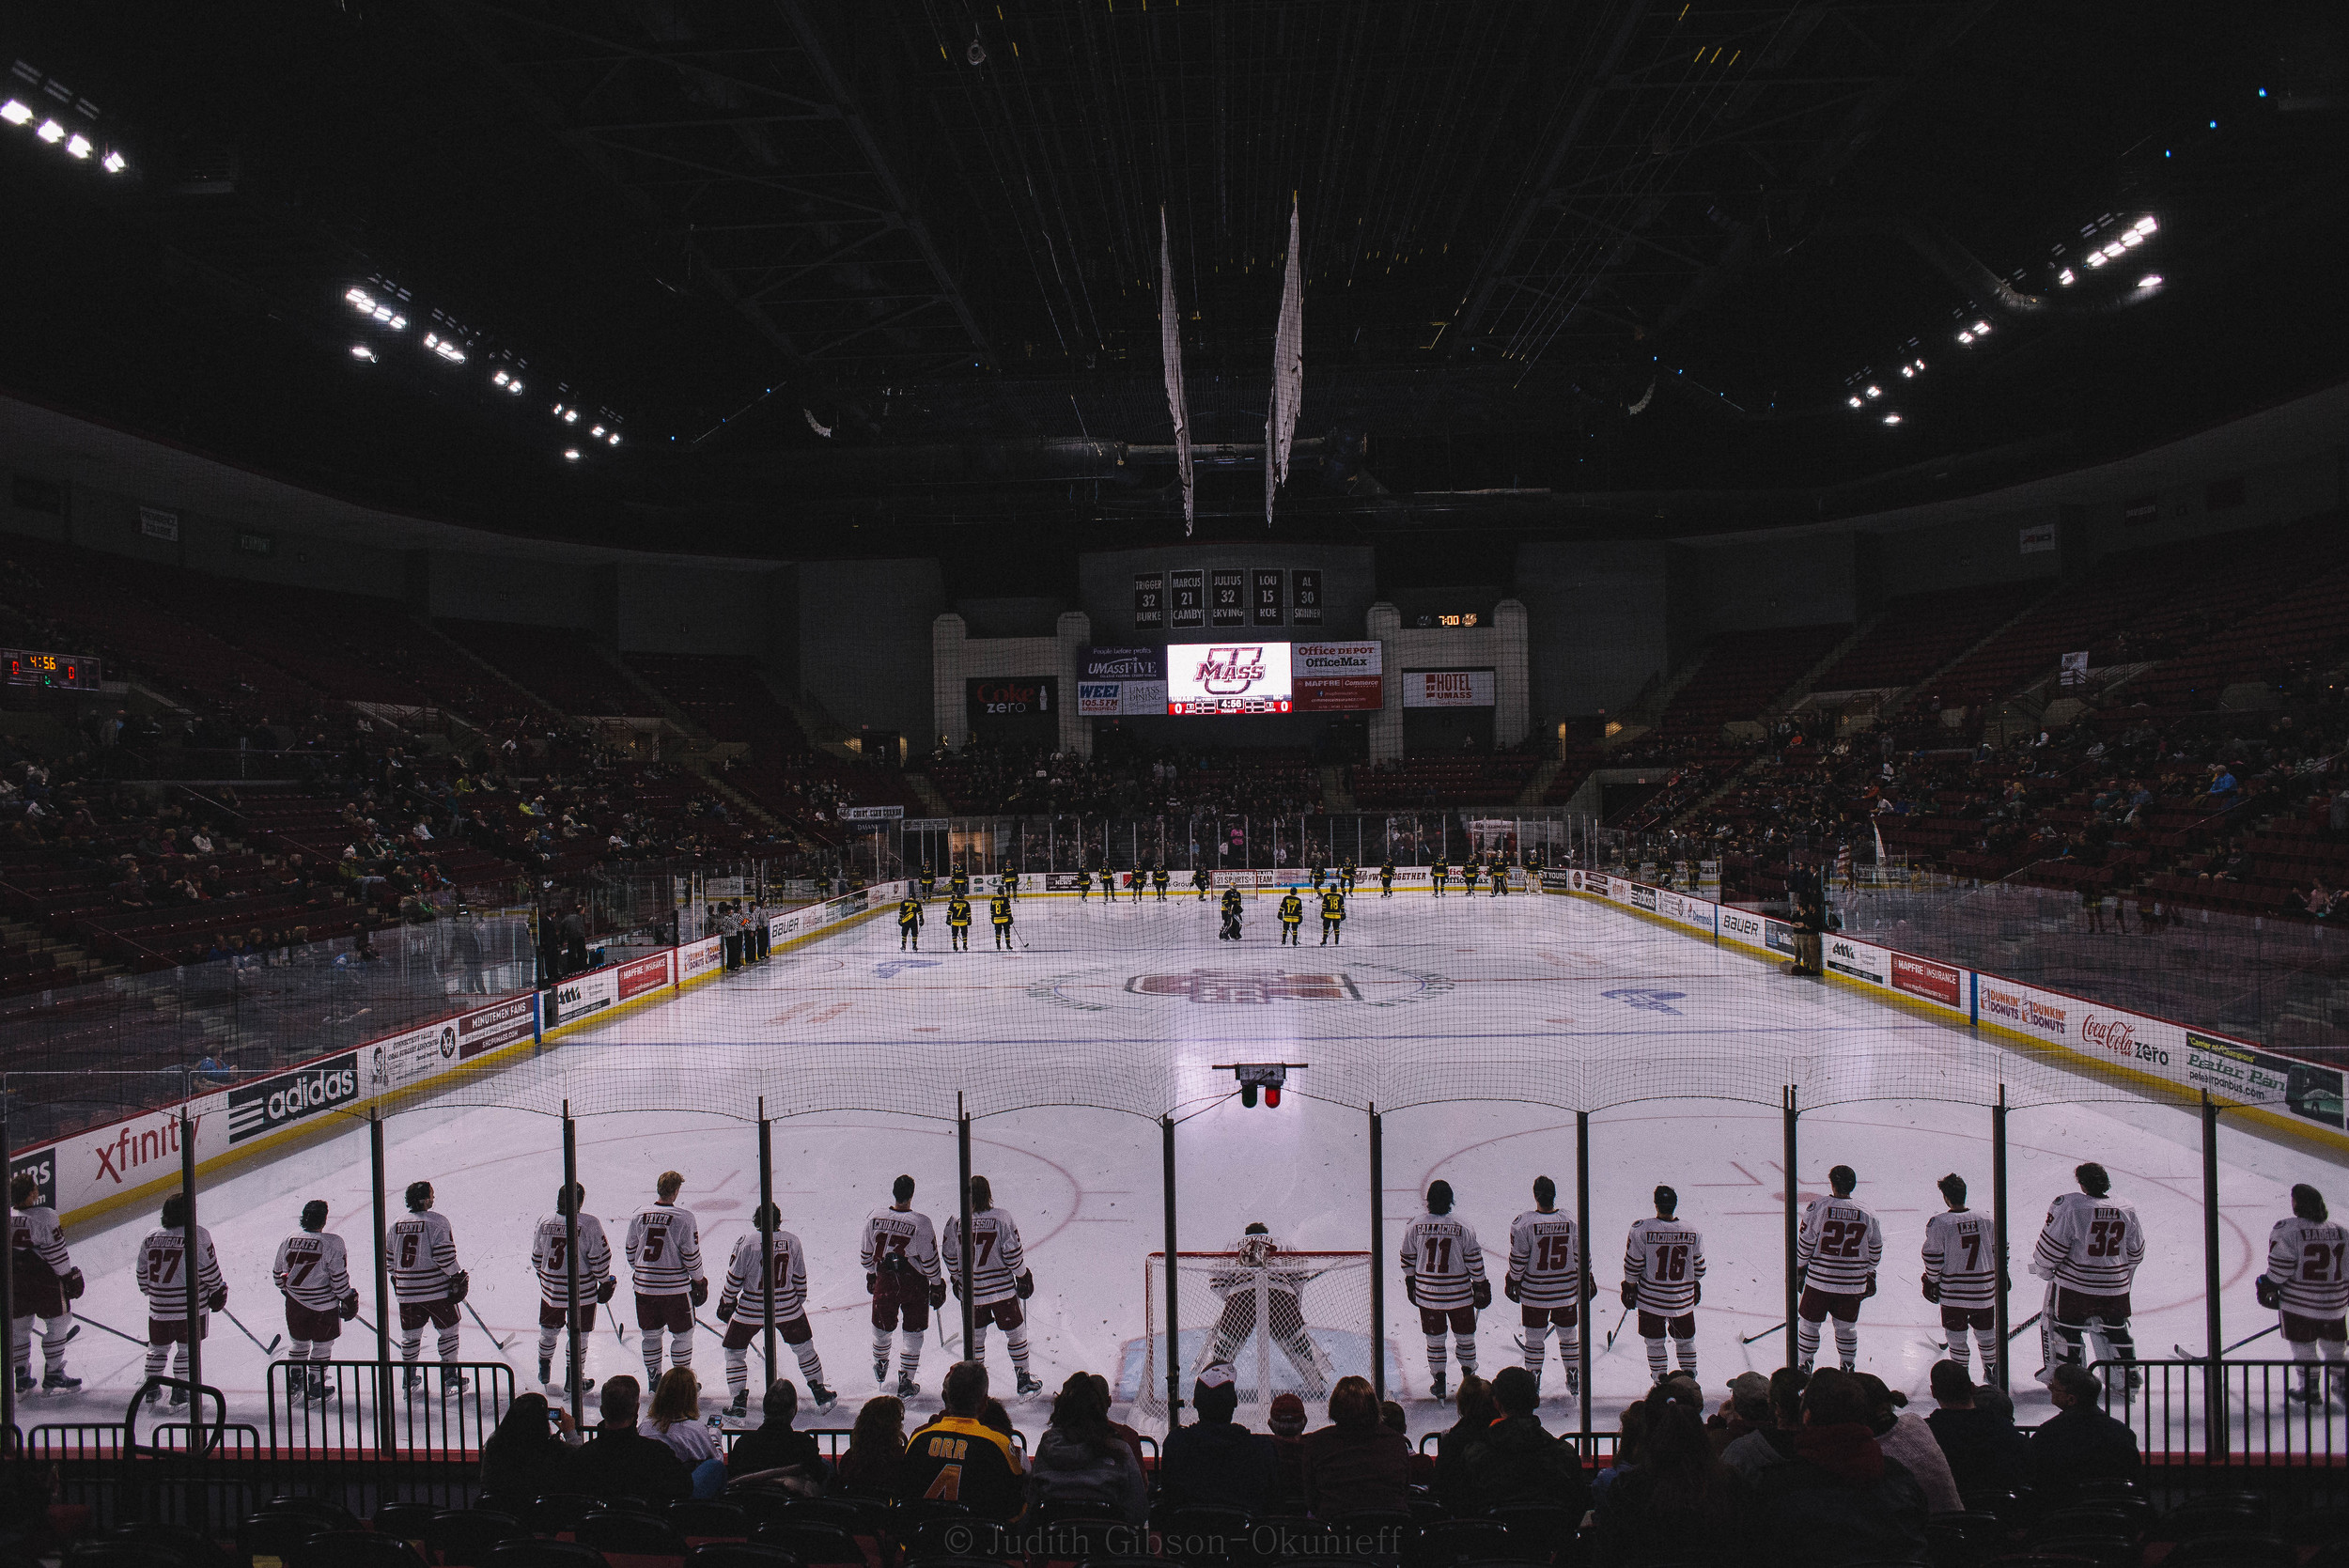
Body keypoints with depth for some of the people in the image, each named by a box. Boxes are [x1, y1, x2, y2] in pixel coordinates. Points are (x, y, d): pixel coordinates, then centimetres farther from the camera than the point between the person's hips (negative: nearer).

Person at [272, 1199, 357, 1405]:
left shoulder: (288, 1241, -1)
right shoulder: (332, 1242, -17)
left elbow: (277, 1275, 9)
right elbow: (339, 1276, -16)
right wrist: (346, 1298, -3)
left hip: (295, 1303, 5)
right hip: (323, 1304, -5)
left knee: (298, 1342, 22)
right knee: (322, 1345, 10)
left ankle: (293, 1385, 30)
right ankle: (315, 1390, 17)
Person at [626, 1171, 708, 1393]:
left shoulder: (639, 1216, -1)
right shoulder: (684, 1218, -14)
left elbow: (631, 1252, 8)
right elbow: (691, 1256, -12)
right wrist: (699, 1281, 4)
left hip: (644, 1287, 4)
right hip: (675, 1288, -4)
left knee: (651, 1334, 19)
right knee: (682, 1334, 12)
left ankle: (654, 1380, 28)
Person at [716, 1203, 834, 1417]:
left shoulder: (748, 1242, -13)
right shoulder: (792, 1241, -3)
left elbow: (734, 1278, -8)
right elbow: (800, 1278, 5)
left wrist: (727, 1303, 6)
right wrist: (799, 1302, 20)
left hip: (752, 1309, -3)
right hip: (788, 1307, 3)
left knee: (734, 1351, 15)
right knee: (804, 1347, 19)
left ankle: (740, 1402, 9)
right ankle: (820, 1393, 25)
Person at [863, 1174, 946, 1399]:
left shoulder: (874, 1218, -8)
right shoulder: (921, 1223, -18)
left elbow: (866, 1254, 5)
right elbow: (930, 1260, -12)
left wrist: (871, 1274, 22)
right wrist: (937, 1285, 1)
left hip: (884, 1281, 3)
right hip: (914, 1283, -3)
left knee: (882, 1328, 22)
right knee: (913, 1333, 11)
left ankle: (880, 1368, 46)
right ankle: (905, 1383, 14)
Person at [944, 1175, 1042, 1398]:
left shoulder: (955, 1221, -8)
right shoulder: (1001, 1218, -15)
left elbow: (951, 1259, 2)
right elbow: (1013, 1254, -12)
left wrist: (955, 1279, 19)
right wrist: (1023, 1276, 3)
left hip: (971, 1290, 2)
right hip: (1002, 1288, -2)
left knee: (975, 1336, 18)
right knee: (1015, 1332, 13)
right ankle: (1025, 1381, 22)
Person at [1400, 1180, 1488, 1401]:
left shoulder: (1414, 1227, -7)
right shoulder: (1463, 1228, -12)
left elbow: (1408, 1260, 3)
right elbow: (1474, 1261, -6)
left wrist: (1410, 1285, 18)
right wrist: (1480, 1288, 6)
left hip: (1427, 1294, 1)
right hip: (1459, 1295, -1)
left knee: (1434, 1339, 15)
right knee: (1465, 1337, 17)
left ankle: (1438, 1382, 20)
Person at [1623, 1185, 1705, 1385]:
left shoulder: (1641, 1230, -18)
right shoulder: (1693, 1233, -9)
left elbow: (1632, 1266, -11)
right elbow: (1699, 1268, 2)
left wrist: (1630, 1287, 4)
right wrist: (1696, 1287, 20)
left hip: (1650, 1299, -2)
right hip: (1683, 1299, 2)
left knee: (1654, 1342, 16)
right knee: (1685, 1339, 22)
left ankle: (1659, 1378, 22)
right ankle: (1689, 1376, 27)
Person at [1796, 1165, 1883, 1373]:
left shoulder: (1818, 1207, -12)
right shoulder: (1867, 1213, -4)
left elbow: (1805, 1243, -8)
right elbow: (1875, 1251, 4)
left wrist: (1799, 1266, 8)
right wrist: (1868, 1274, 19)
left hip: (1819, 1279, -2)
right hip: (1853, 1283, 3)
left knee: (1809, 1322, 13)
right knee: (1846, 1326, 19)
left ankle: (1804, 1366, 19)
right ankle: (1848, 1369, 24)